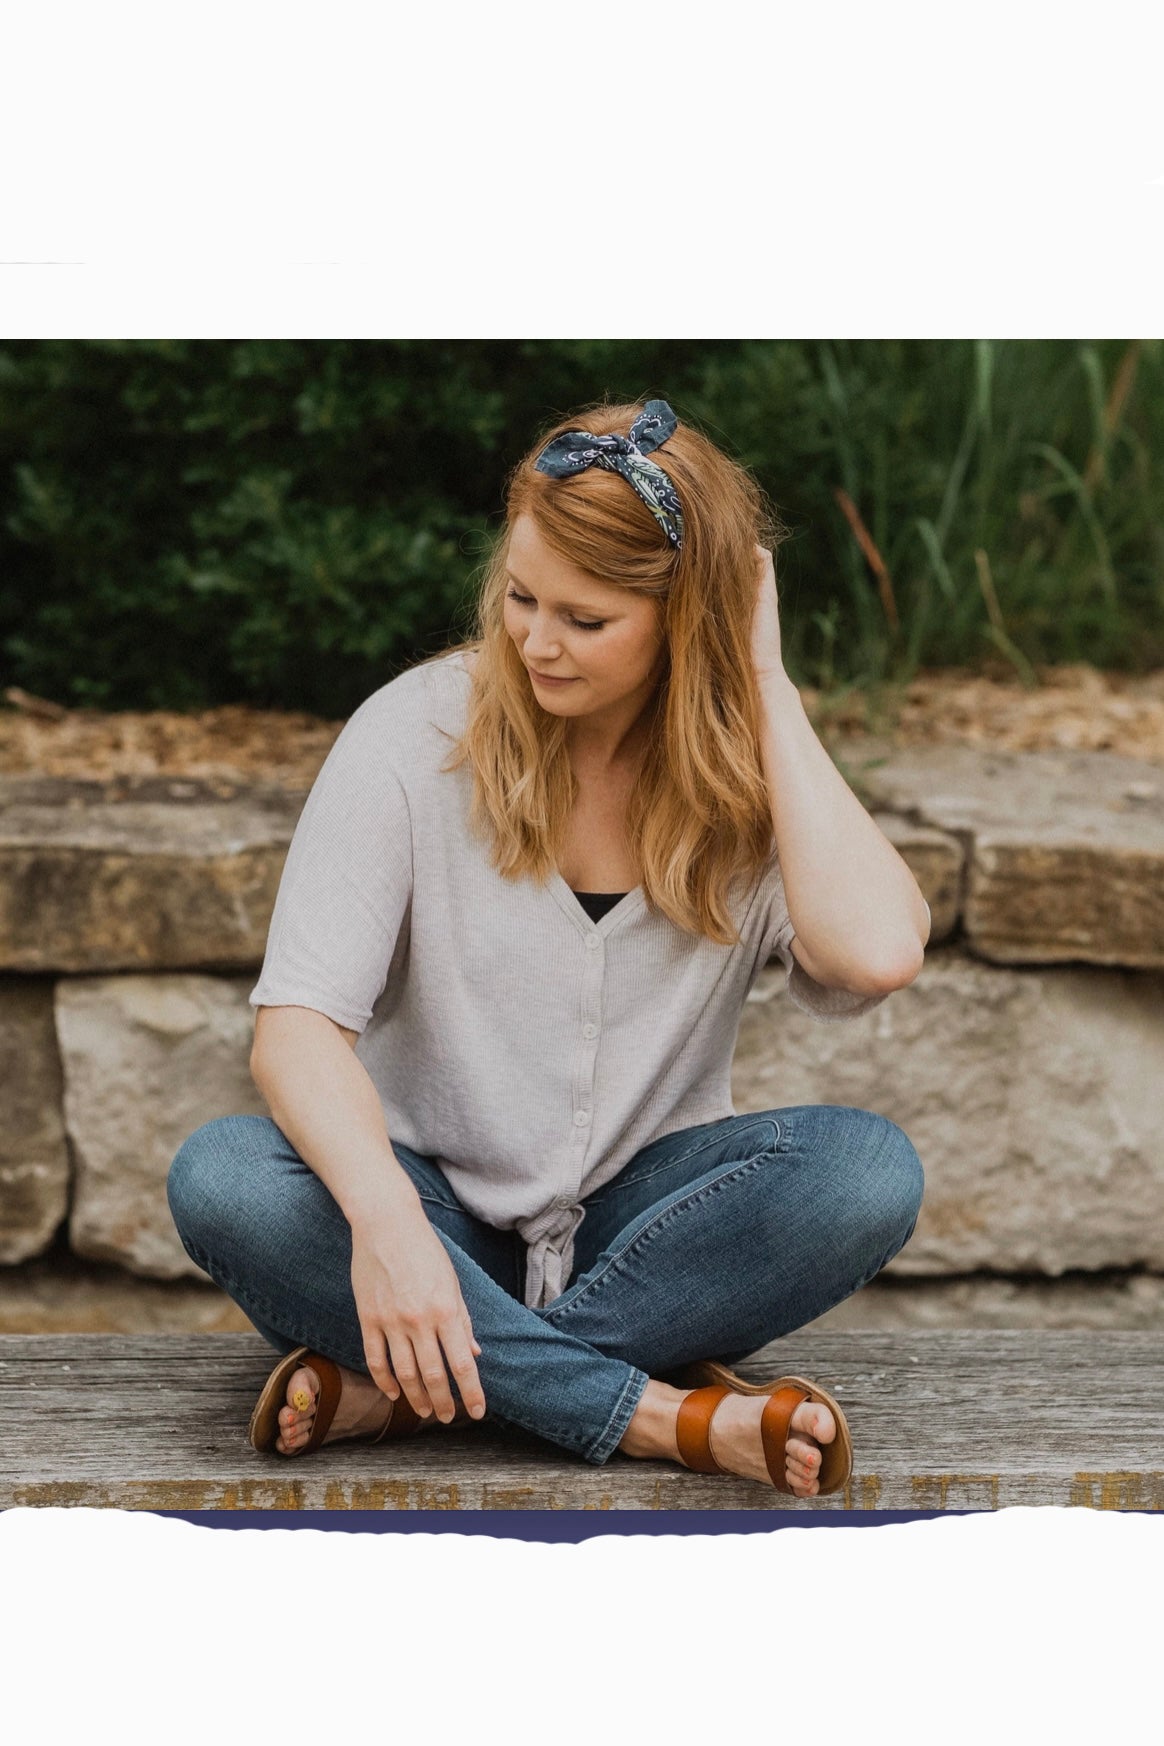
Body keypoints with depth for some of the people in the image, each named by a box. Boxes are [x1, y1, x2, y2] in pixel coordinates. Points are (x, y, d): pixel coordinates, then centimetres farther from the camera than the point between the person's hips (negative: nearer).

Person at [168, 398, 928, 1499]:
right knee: (223, 1178, -31)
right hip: (431, 1211, -1)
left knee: (869, 1168, -27)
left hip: (639, 1224, 1)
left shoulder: (750, 773, -3)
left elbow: (877, 954, -25)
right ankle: (670, 1417, -30)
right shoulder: (420, 729, -8)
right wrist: (385, 1217, -35)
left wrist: (766, 691, -17)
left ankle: (409, 1388, -26)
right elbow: (297, 1023, -16)